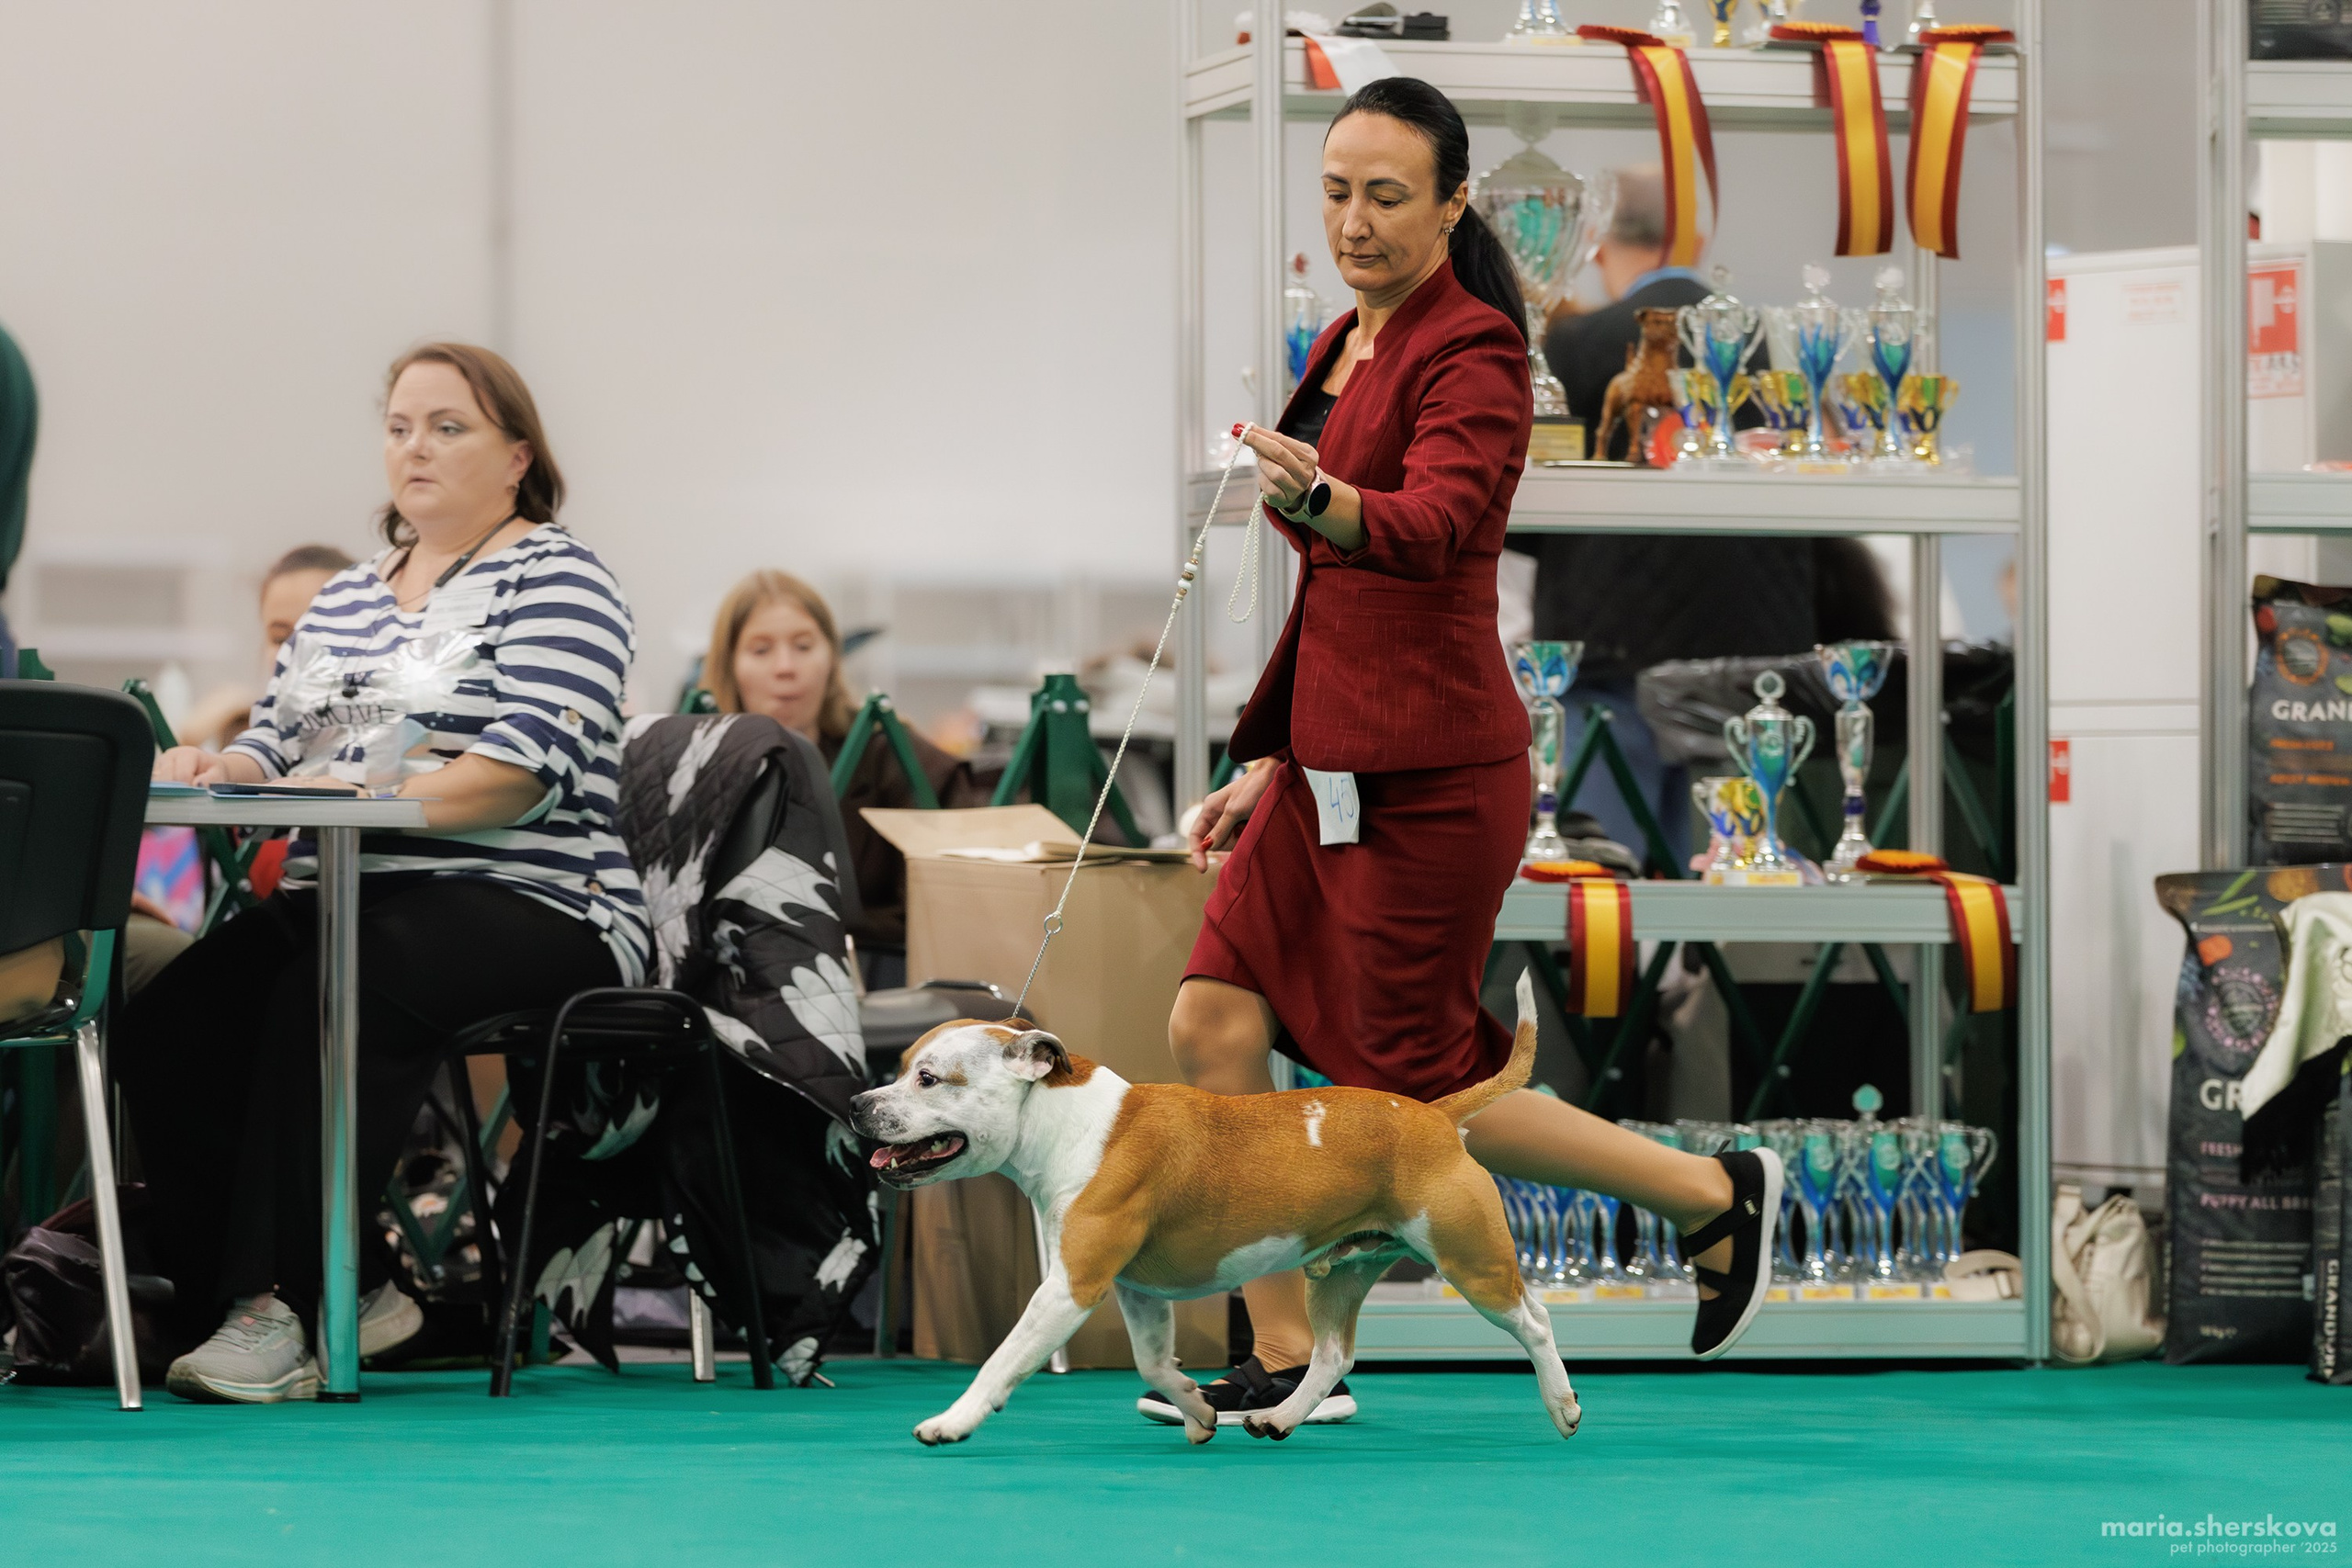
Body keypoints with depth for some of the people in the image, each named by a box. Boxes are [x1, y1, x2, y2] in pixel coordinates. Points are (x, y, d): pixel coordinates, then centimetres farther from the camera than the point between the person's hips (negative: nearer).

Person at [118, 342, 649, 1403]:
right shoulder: (344, 598, 25)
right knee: (166, 1017, -23)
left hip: (526, 908, -6)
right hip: (340, 903, 6)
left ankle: (283, 1303, -35)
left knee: (330, 992, -37)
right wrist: (217, 771, -6)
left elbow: (529, 771, -14)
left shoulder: (556, 580, 0)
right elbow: (275, 743, 20)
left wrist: (364, 796, -26)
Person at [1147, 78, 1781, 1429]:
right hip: (1332, 762, 9)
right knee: (1215, 1025, -1)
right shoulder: (1345, 348, 15)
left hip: (1431, 773, -9)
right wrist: (1272, 760, 21)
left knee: (1412, 1091, -2)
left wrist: (1323, 503, -52)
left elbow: (1433, 522, -31)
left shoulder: (1471, 352, -12)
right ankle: (1289, 1366, 5)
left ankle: (1714, 1194, 15)